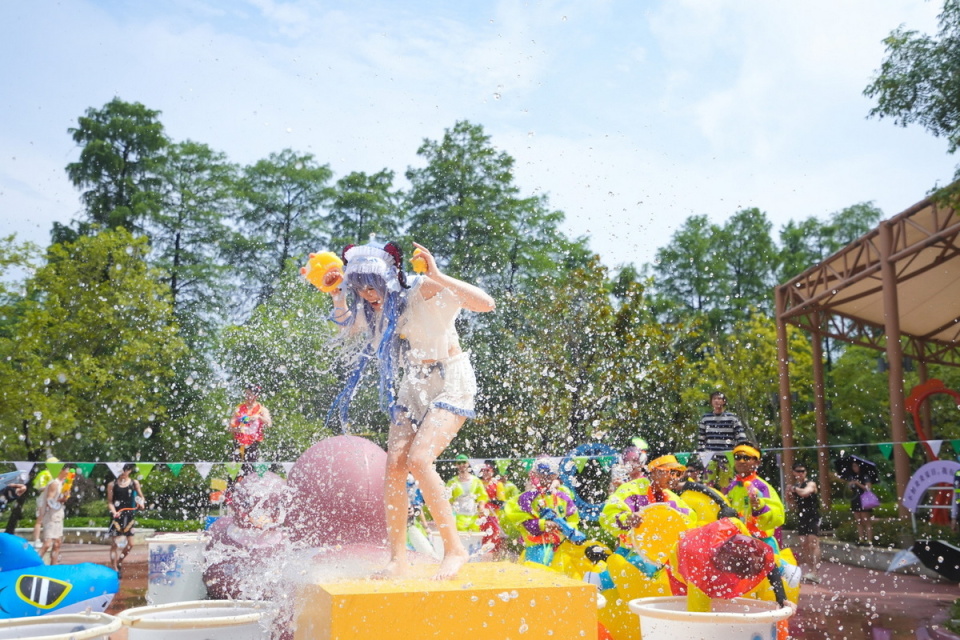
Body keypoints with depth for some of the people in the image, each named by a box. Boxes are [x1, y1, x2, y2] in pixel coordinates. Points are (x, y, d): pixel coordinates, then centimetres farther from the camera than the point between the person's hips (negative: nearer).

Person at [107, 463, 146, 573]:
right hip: (117, 516, -3)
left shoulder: (134, 483, 4)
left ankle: (119, 562, 28)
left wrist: (141, 503, -7)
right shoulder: (112, 484, -1)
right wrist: (114, 512, -17)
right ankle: (114, 568, 5)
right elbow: (110, 502, -1)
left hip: (129, 516, 3)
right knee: (115, 543, -3)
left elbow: (141, 496, 14)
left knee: (130, 544, 6)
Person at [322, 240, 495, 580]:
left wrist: (438, 276, -37)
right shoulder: (377, 306, 0)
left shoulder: (424, 290, -20)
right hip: (413, 384, 7)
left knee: (419, 460, -23)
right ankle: (398, 558, 3)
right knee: (394, 465, -7)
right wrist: (337, 294, 5)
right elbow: (347, 328, 21)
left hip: (451, 380, -7)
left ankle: (455, 548, -10)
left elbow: (486, 303, -30)